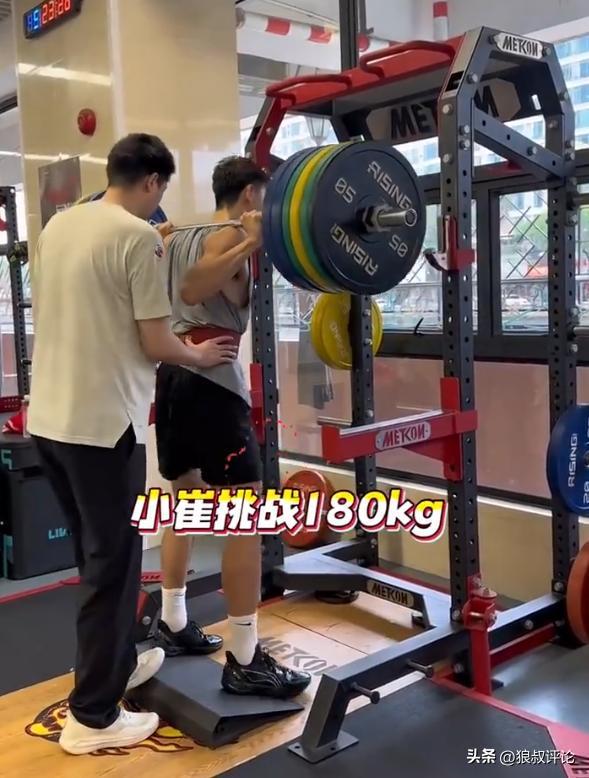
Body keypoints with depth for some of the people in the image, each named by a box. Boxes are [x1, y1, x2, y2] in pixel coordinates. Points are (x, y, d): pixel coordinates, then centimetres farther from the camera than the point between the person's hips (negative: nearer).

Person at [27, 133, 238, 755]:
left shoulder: (57, 224, 12)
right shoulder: (138, 236, -13)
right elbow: (155, 344, -13)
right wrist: (201, 355, 8)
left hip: (49, 416, 9)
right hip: (101, 422, -9)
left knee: (98, 557, 22)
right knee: (111, 566, 2)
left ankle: (117, 662, 37)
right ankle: (93, 718, 12)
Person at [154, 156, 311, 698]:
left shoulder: (178, 238, 18)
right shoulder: (230, 235, -6)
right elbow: (191, 290, -23)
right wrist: (249, 245, -29)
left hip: (171, 375, 10)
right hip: (210, 379, -10)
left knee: (186, 501, 21)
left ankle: (173, 626, 30)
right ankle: (245, 662, -3)